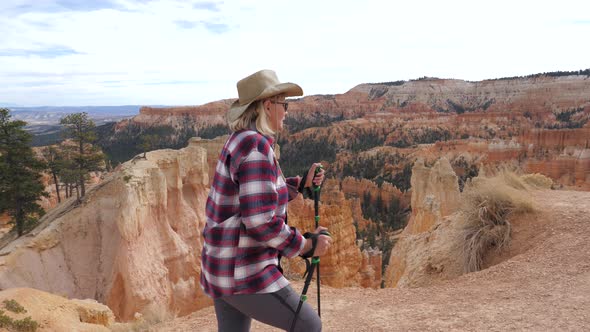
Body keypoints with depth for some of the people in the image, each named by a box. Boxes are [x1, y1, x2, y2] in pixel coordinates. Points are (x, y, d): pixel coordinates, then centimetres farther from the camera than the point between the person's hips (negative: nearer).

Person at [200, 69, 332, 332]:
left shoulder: (240, 141, 9)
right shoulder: (256, 146, -21)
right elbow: (262, 222, -27)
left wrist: (303, 183, 16)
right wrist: (308, 246, -14)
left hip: (225, 267, 9)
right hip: (244, 273, -9)